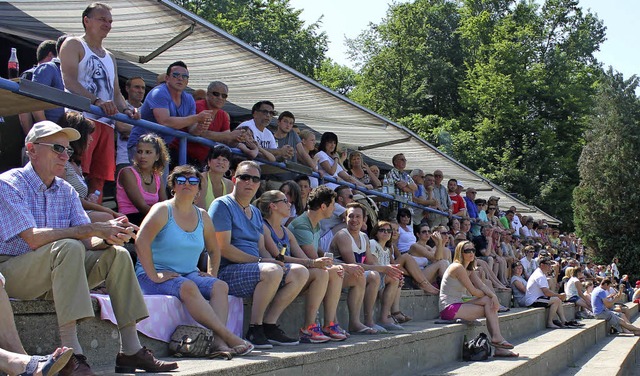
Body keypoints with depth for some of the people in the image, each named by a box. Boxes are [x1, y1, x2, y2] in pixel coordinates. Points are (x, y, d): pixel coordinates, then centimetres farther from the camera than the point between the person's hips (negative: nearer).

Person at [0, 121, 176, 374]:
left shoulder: (66, 191, 11)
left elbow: (89, 241, 2)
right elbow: (33, 239, -25)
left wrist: (108, 237, -22)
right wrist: (93, 229, -26)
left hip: (55, 274, 7)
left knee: (117, 255, -9)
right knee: (68, 247, -33)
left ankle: (130, 351, -12)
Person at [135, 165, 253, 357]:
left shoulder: (202, 216, 14)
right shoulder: (163, 210, -4)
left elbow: (214, 249, 27)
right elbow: (141, 242, -18)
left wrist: (212, 274, 10)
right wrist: (154, 276, -22)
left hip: (190, 275, 6)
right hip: (156, 277, -6)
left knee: (220, 286, -22)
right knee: (188, 287, -35)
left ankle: (218, 341, -39)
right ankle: (228, 336, -38)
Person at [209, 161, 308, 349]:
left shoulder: (255, 212, 22)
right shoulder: (222, 205, -5)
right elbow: (224, 248, -14)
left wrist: (273, 260, -4)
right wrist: (259, 261, -17)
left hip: (253, 267, 9)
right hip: (226, 271, -9)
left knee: (300, 272, -5)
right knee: (272, 271, -32)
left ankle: (269, 325, -7)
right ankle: (254, 329, -20)